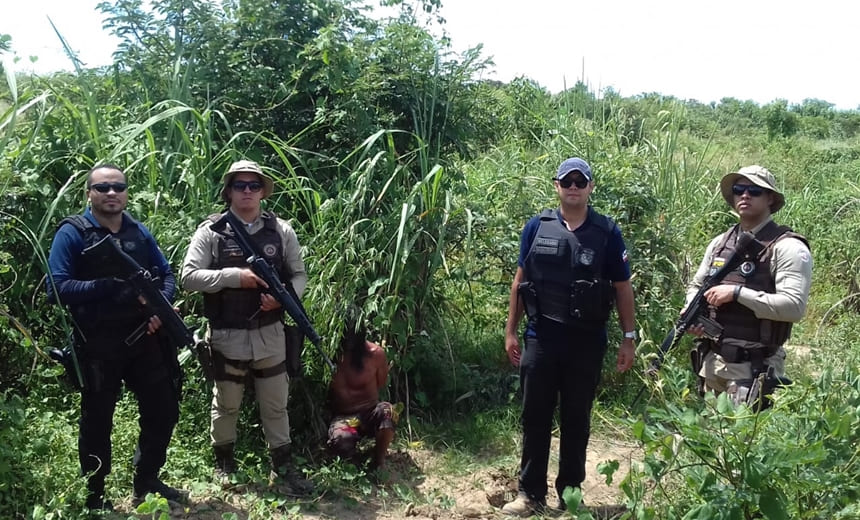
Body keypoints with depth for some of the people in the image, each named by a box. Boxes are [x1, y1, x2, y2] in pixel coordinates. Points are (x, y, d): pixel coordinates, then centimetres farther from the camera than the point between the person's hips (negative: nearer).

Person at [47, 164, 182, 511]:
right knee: (97, 421, 9)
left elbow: (167, 275, 10)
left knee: (164, 411, 12)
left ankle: (147, 483, 32)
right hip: (97, 346, -5)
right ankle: (94, 496, 27)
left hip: (143, 338, 5)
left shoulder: (139, 232, 7)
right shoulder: (72, 233, -9)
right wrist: (112, 286, -25)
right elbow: (57, 288, -17)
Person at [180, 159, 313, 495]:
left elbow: (300, 275, 6)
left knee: (276, 405, 12)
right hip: (227, 337, -2)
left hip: (270, 335, 2)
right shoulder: (211, 231, -6)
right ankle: (224, 462, 36)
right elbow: (189, 277, -11)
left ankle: (283, 467, 27)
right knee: (226, 404, 16)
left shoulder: (281, 231, 1)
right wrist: (235, 276, -21)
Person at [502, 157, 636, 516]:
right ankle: (531, 494, 19)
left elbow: (622, 288, 3)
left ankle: (570, 494, 25)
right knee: (535, 418, 7)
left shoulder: (607, 232, 0)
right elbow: (520, 279, 7)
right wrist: (510, 331, 5)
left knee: (576, 419, 11)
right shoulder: (537, 227, 2)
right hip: (541, 339, 1)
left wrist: (628, 338, -1)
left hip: (587, 343, 0)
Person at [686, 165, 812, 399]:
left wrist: (737, 293, -21)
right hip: (712, 361, 7)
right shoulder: (720, 242, 10)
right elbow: (696, 286, 20)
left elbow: (794, 306, -20)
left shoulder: (788, 248, -10)